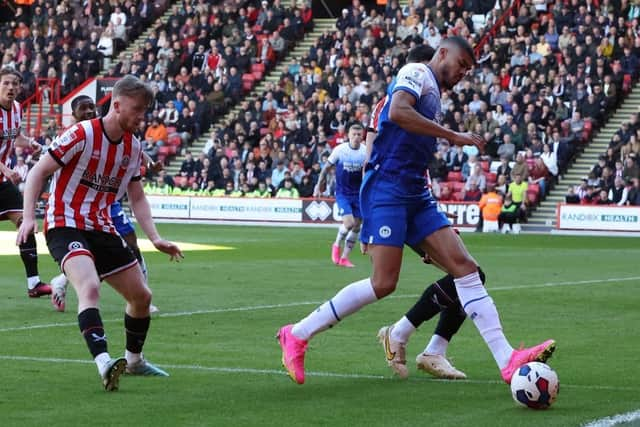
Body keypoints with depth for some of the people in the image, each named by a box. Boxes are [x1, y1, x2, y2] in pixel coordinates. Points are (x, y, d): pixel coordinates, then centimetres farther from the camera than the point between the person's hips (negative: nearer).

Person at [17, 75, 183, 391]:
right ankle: (104, 363, -45)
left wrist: (155, 239, 4)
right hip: (66, 226, -8)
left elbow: (137, 198, 16)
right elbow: (38, 172, -12)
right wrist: (29, 217, -23)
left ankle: (134, 360, 34)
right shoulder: (82, 135, -15)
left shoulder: (133, 147, 7)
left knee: (141, 296, 11)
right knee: (90, 287, -33)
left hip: (102, 229, 8)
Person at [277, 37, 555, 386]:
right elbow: (397, 112, -22)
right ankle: (297, 336, -1)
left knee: (465, 267, -4)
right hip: (386, 189, -9)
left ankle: (508, 361, -9)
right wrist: (452, 136, -17)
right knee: (384, 283, -16)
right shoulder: (416, 73, -1)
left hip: (415, 195, 9)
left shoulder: (434, 97, 25)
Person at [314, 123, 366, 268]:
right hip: (342, 192, -3)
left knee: (356, 227, 4)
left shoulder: (366, 152, -5)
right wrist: (319, 185, 3)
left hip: (359, 194, 3)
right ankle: (337, 245, 10)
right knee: (349, 222, -19)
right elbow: (326, 167, 3)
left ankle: (344, 258, 18)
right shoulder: (340, 150, -9)